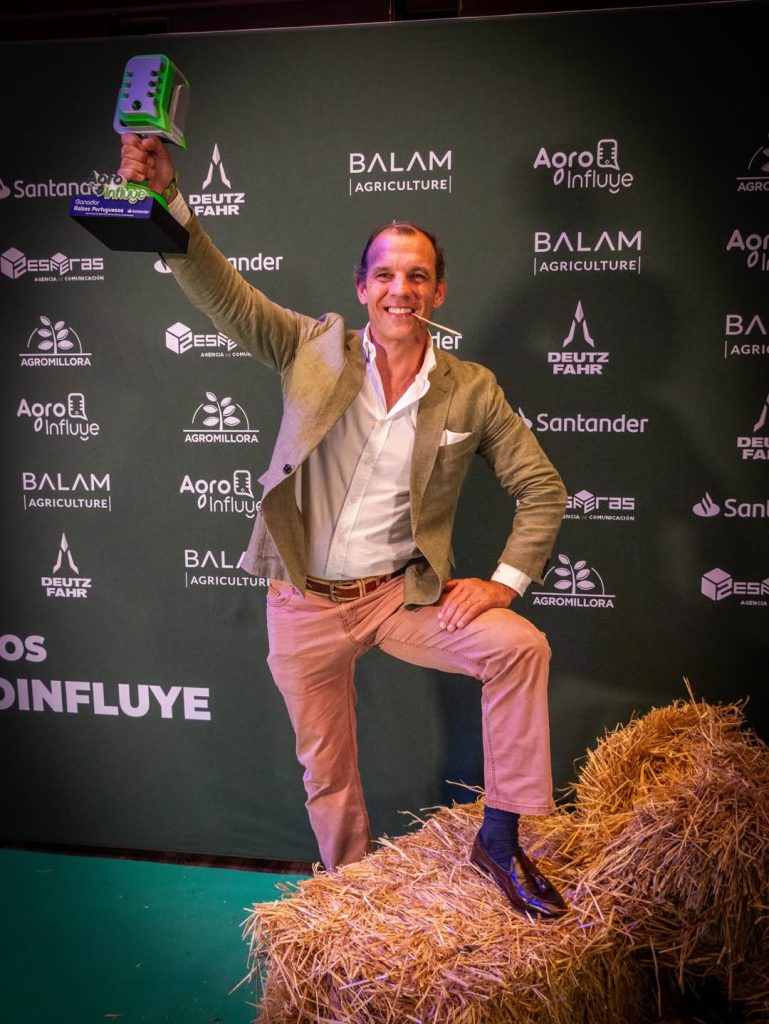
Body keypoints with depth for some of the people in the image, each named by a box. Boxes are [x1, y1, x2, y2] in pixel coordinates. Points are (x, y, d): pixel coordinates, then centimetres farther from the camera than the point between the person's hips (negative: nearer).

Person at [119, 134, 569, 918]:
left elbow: (541, 491, 1)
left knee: (520, 647, -22)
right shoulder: (315, 350, -5)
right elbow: (222, 292, -15)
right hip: (306, 605, 0)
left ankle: (500, 840, -5)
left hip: (401, 592, 0)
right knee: (328, 775, 12)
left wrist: (505, 582, -11)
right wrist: (166, 199, -30)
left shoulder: (471, 392, -3)